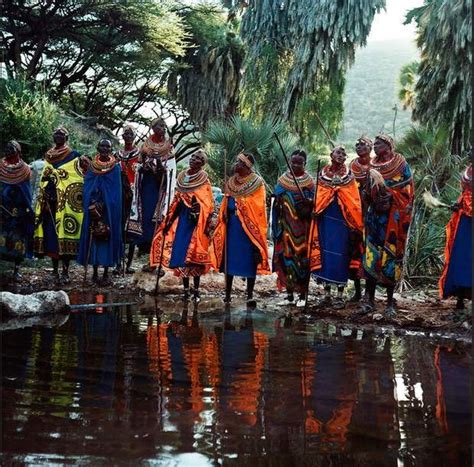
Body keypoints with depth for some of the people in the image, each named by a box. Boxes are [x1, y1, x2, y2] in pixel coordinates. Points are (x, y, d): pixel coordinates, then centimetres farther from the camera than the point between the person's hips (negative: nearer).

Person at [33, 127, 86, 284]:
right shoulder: (48, 156, 18)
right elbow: (43, 180, 22)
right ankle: (55, 269, 12)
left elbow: (79, 180, -1)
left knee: (64, 232, -10)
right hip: (51, 202, 5)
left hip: (65, 203, -5)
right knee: (51, 232, 3)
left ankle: (65, 271, -8)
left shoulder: (73, 156, 3)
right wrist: (43, 199, 14)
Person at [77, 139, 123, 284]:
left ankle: (106, 273, 2)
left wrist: (102, 205, -10)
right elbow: (87, 189, 5)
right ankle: (95, 271, 7)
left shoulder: (115, 168, 4)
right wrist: (93, 205, -11)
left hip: (110, 211, -1)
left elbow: (116, 191, -1)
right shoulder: (92, 168, 9)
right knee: (94, 238, 0)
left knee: (108, 237, -4)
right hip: (93, 210, 2)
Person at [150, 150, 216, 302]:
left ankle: (196, 290, 2)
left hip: (196, 221, -5)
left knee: (193, 255, -6)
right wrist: (169, 220, 10)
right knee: (180, 252, 4)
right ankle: (186, 289, 12)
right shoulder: (182, 177, 11)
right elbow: (177, 201, 14)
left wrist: (207, 225, -14)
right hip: (182, 218, 5)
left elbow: (208, 206, -7)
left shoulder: (204, 180, -4)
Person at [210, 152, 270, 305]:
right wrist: (224, 214, -1)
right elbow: (225, 204, 16)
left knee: (250, 260, 0)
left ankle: (250, 295, 9)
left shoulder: (257, 183, -3)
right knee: (229, 258, 6)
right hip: (232, 226, 5)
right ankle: (227, 295, 13)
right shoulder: (231, 182, 13)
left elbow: (259, 208, -7)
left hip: (249, 227, -5)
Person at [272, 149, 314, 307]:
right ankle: (289, 295, 11)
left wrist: (308, 203, -24)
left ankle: (302, 295, 7)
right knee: (286, 258, 3)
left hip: (302, 227, -3)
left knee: (302, 258, -1)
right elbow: (277, 203, 11)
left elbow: (312, 205, 0)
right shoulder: (282, 180, 8)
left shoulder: (309, 182, 1)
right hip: (286, 227, 3)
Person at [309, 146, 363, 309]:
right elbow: (317, 198, 10)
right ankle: (327, 294, 14)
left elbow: (355, 204, 1)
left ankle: (340, 295, 5)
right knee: (325, 254, 4)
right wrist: (315, 210, -10)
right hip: (325, 221, 2)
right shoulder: (323, 175, 9)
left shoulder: (349, 178, 4)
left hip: (342, 222, -2)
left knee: (340, 256, -3)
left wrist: (355, 226, -6)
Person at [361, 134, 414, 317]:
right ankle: (370, 299, 7)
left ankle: (390, 302, 6)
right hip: (374, 216, 4)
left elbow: (406, 193, -6)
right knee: (370, 256, 0)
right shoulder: (373, 166, 12)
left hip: (392, 218, -4)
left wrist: (389, 197, -17)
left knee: (390, 258, -2)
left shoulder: (400, 165, -2)